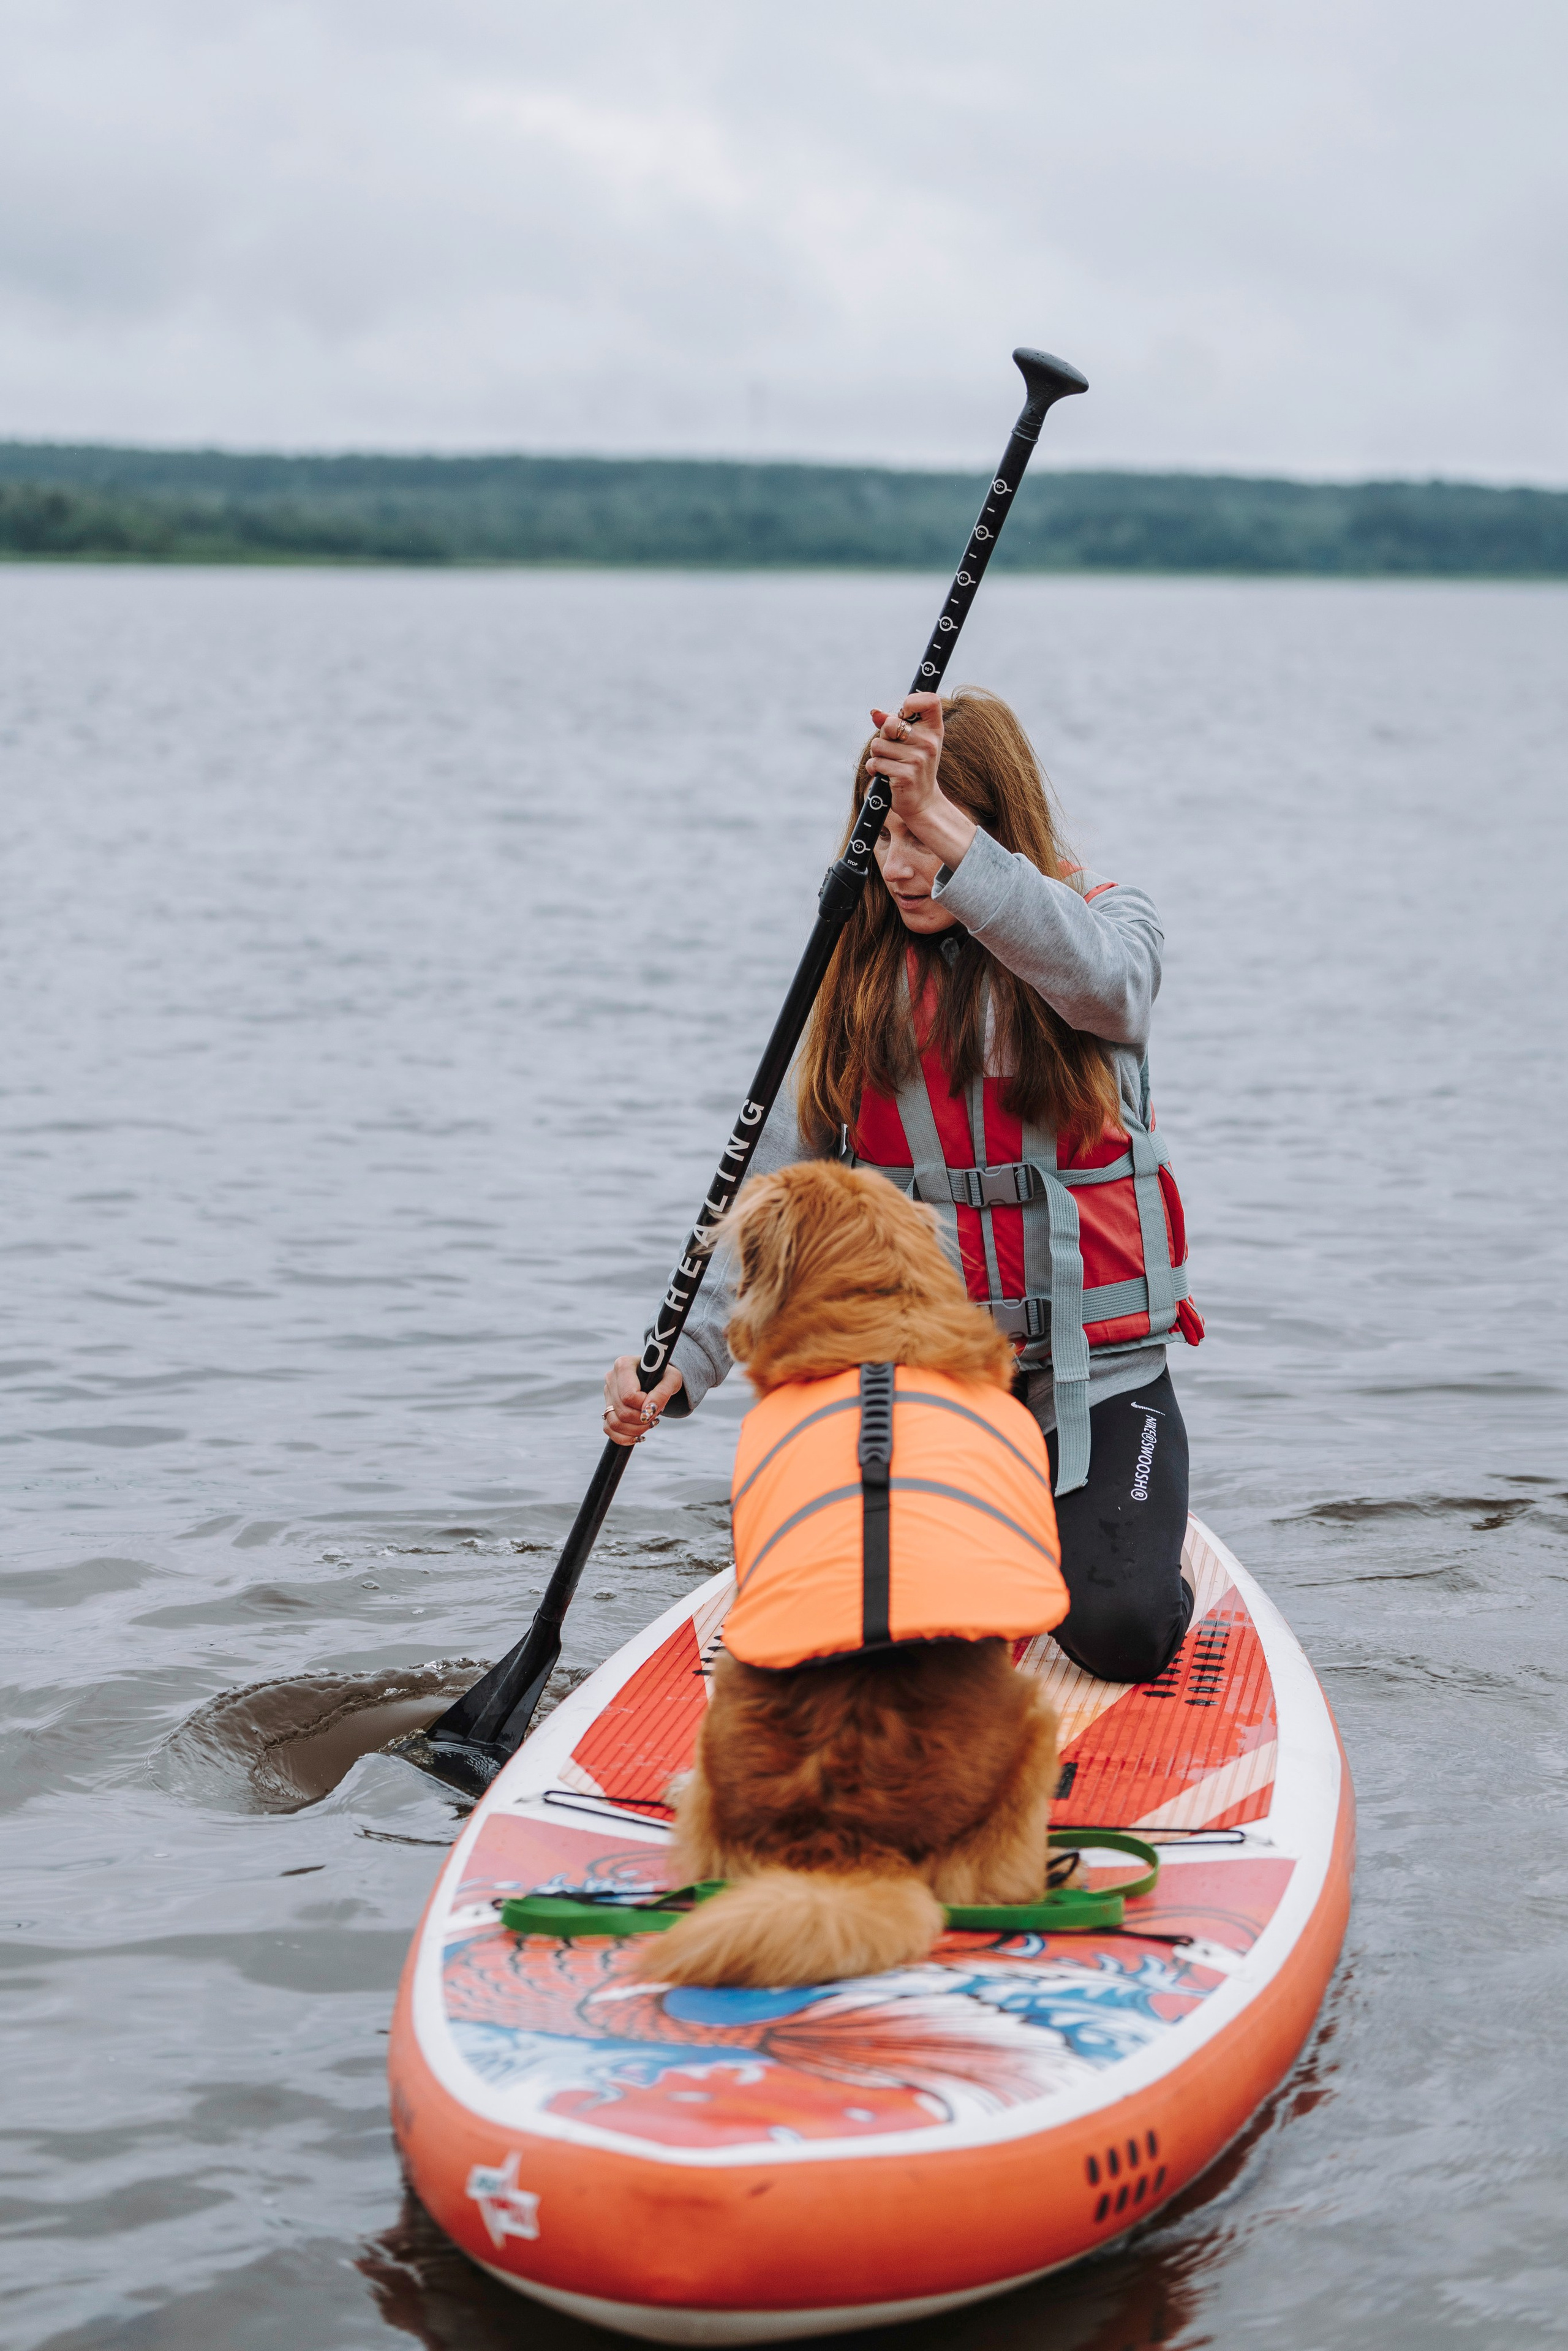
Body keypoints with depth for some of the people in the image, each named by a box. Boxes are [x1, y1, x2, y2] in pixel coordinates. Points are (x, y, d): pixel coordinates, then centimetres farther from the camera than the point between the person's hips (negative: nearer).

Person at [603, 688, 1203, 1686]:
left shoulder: (1108, 921, -4)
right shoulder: (861, 975, 4)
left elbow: (1100, 980, -32)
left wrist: (943, 823, -43)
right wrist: (683, 1361, -13)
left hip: (1098, 1376, -2)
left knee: (1121, 1632, -20)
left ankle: (1121, 1542, 17)